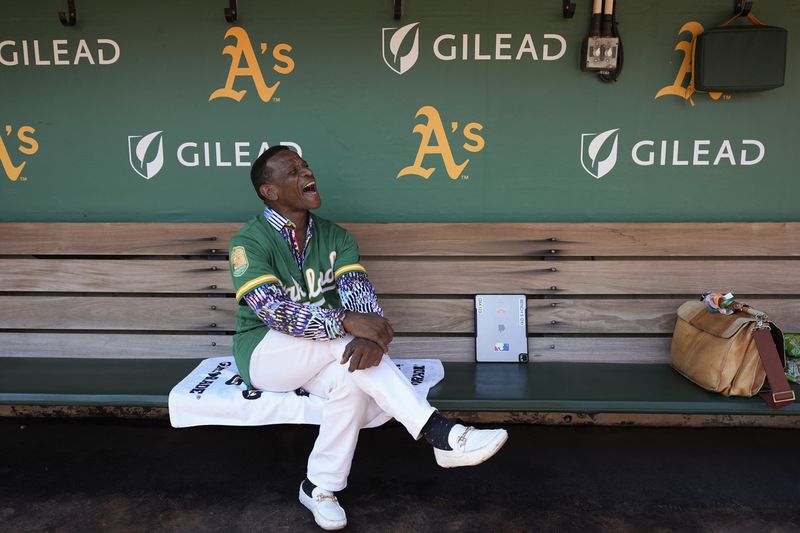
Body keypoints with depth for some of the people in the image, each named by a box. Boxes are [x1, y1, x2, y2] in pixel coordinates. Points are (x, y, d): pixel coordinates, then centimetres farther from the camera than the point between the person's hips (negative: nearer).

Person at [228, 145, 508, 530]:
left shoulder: (335, 237, 3)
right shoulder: (249, 243, -12)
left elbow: (360, 294, -12)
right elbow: (274, 310, -26)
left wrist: (371, 335, -35)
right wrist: (346, 323, -39)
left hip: (322, 357, 4)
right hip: (264, 353, -4)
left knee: (351, 377, -30)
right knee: (344, 340, -31)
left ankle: (319, 487, -11)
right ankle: (438, 433, -32)